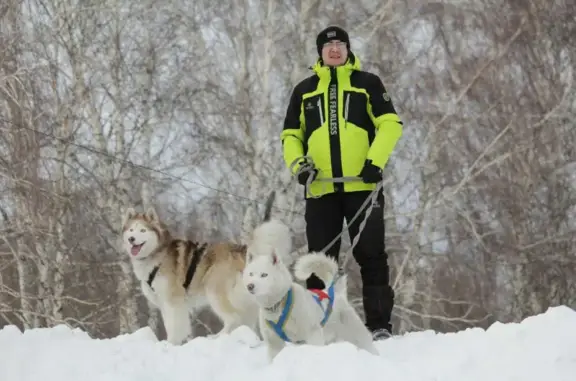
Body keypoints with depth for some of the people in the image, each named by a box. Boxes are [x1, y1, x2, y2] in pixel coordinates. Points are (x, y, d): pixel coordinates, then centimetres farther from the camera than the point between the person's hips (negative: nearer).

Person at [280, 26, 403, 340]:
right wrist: (296, 163, -3)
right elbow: (291, 135, 17)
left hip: (363, 185, -2)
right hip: (320, 188, 3)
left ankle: (379, 324, 0)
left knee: (371, 255, -3)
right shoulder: (304, 90, 15)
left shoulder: (367, 83, 7)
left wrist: (375, 162, -13)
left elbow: (390, 124, 0)